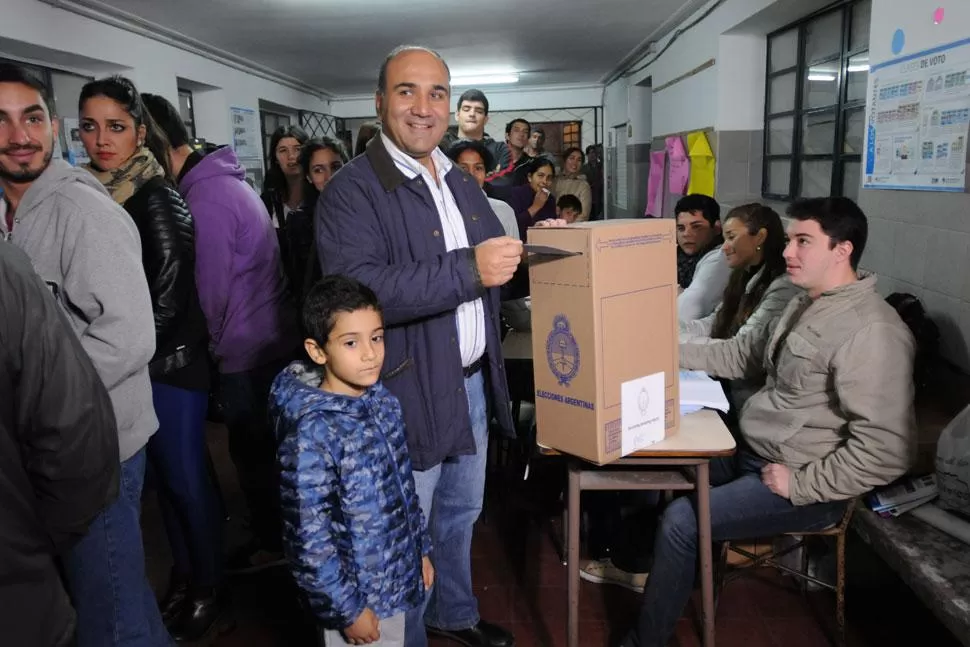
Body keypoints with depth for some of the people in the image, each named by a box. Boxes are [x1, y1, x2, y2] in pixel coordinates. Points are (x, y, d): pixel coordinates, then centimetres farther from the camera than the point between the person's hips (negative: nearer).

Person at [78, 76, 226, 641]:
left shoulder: (154, 197, -13)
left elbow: (169, 289, -15)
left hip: (169, 362, -7)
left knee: (186, 476, 4)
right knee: (163, 474, 17)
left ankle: (209, 588, 22)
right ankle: (183, 577, 33)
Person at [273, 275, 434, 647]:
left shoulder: (384, 402, -4)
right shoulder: (311, 432, -26)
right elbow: (309, 537, -21)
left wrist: (421, 548, 12)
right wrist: (346, 609, -15)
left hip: (396, 577, 6)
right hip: (353, 591, -6)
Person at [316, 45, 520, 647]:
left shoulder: (462, 183, 11)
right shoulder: (352, 190, -15)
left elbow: (492, 264, 19)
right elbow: (358, 288, -28)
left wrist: (528, 247, -1)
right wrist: (468, 270, -31)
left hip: (473, 384, 8)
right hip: (408, 393, -7)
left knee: (461, 514, 25)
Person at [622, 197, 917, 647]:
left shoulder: (872, 332, -24)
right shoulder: (806, 305, 8)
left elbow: (886, 450, -28)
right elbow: (746, 355, 18)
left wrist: (802, 485, -22)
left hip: (802, 481, -9)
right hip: (750, 452, 10)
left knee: (680, 521, -18)